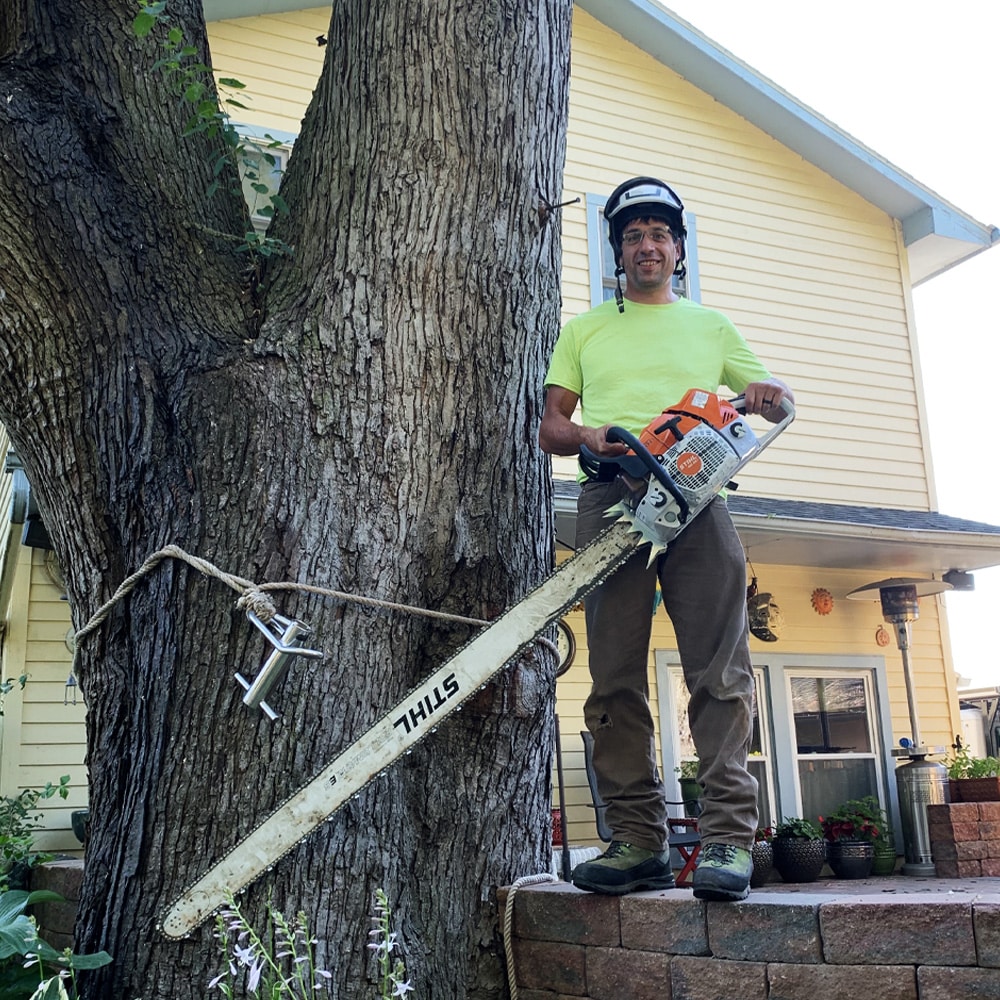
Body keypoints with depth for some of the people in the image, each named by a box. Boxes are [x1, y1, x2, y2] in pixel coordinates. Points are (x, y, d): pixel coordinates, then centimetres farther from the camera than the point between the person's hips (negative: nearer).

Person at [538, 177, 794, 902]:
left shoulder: (712, 327, 25)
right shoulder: (585, 330, 24)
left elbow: (778, 401, 24)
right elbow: (551, 427, 17)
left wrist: (767, 394, -1)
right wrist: (590, 436, -7)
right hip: (611, 498, 0)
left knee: (719, 672, -10)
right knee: (616, 676, -5)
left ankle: (729, 837, -9)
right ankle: (639, 841, 0)